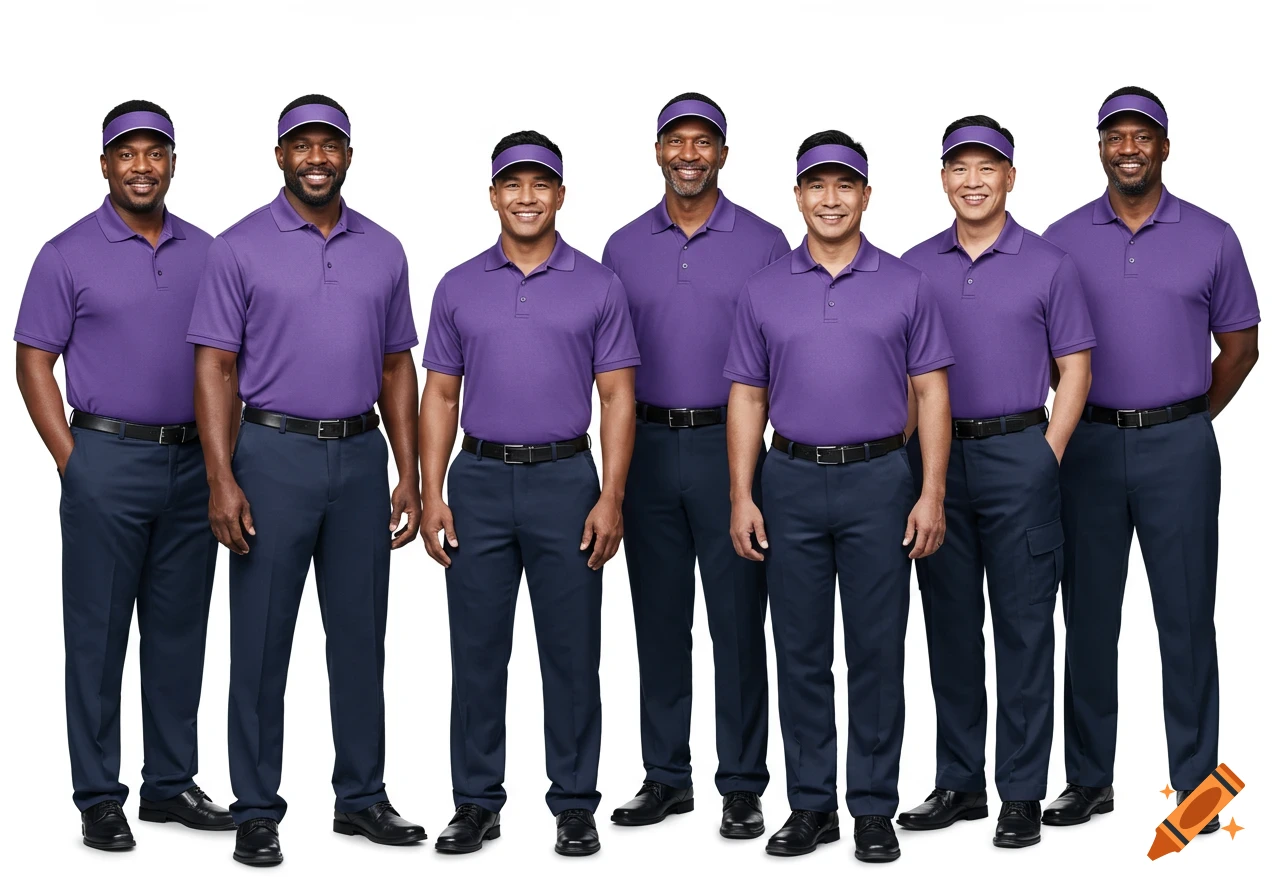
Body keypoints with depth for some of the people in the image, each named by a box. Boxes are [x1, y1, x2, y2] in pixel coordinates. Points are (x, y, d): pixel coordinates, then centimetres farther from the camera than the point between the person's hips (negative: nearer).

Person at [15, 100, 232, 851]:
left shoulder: (205, 253, 9)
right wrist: (72, 463, -10)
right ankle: (99, 796, 8)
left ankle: (172, 783, 20)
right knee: (98, 634, 1)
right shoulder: (69, 255, -2)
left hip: (193, 464, 4)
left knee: (180, 630, 10)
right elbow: (34, 364, -3)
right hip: (108, 458, -4)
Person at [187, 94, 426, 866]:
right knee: (262, 639, 1)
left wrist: (409, 476, 6)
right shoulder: (241, 249, -2)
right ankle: (258, 810, 10)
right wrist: (222, 480, -13)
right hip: (274, 454, -3)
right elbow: (215, 368, -5)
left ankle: (362, 796, 22)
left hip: (361, 457, 4)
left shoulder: (383, 251, 9)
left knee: (360, 634, 10)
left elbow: (397, 368, 13)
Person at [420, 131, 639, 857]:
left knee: (572, 654, 3)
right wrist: (432, 494, -1)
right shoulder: (459, 288, 7)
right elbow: (441, 395, 8)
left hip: (566, 480, -1)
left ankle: (575, 804, 14)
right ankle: (477, 803, 16)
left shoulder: (598, 286, 2)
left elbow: (618, 397, 0)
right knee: (477, 652, 6)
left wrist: (611, 498, -9)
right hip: (479, 480, 2)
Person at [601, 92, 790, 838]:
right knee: (660, 621, 9)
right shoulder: (625, 248, 9)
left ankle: (742, 785, 8)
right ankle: (666, 777, 19)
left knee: (737, 622, -1)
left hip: (731, 445, -3)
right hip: (648, 447, 3)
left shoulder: (764, 244, 1)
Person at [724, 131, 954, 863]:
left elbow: (932, 393, 1)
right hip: (791, 482, 2)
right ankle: (810, 805, 16)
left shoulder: (906, 286, 3)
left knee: (877, 651, 2)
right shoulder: (765, 291, 7)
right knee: (801, 652, 6)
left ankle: (875, 808, 11)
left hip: (878, 481, -1)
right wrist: (742, 497, -1)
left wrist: (932, 494, -8)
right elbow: (748, 398, 8)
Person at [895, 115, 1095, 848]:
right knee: (950, 626, 9)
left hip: (1018, 453, -3)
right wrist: (915, 461, 3)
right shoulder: (915, 267, 8)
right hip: (936, 459, 3)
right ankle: (959, 782, 19)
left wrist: (1046, 459, -7)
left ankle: (1023, 793, 6)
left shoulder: (1049, 266, 1)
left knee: (1023, 628, -1)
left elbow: (1075, 369, 1)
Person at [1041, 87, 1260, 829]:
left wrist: (1182, 424, 5)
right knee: (1089, 616, 6)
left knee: (1187, 616, 2)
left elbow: (1240, 347, 8)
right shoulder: (1063, 240, 4)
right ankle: (1090, 779, 16)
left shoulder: (1211, 238, 2)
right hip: (1090, 446, 1)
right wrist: (1082, 416, 4)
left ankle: (1195, 783, 10)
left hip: (1179, 447, -1)